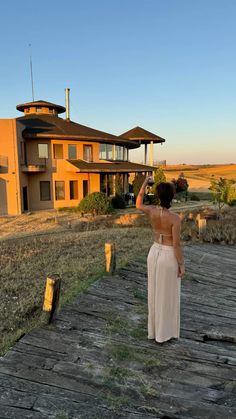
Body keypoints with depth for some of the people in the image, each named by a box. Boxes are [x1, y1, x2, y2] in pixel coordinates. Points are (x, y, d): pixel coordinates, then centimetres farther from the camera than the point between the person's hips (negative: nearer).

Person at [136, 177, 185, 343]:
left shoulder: (152, 210, -10)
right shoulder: (175, 218, -25)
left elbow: (138, 205, 13)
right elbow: (176, 245, -21)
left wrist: (144, 183, 15)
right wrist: (182, 265, -8)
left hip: (154, 253, 5)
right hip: (169, 257, -5)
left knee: (155, 292, 20)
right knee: (168, 296, 12)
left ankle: (154, 328, 36)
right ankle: (164, 332, 29)